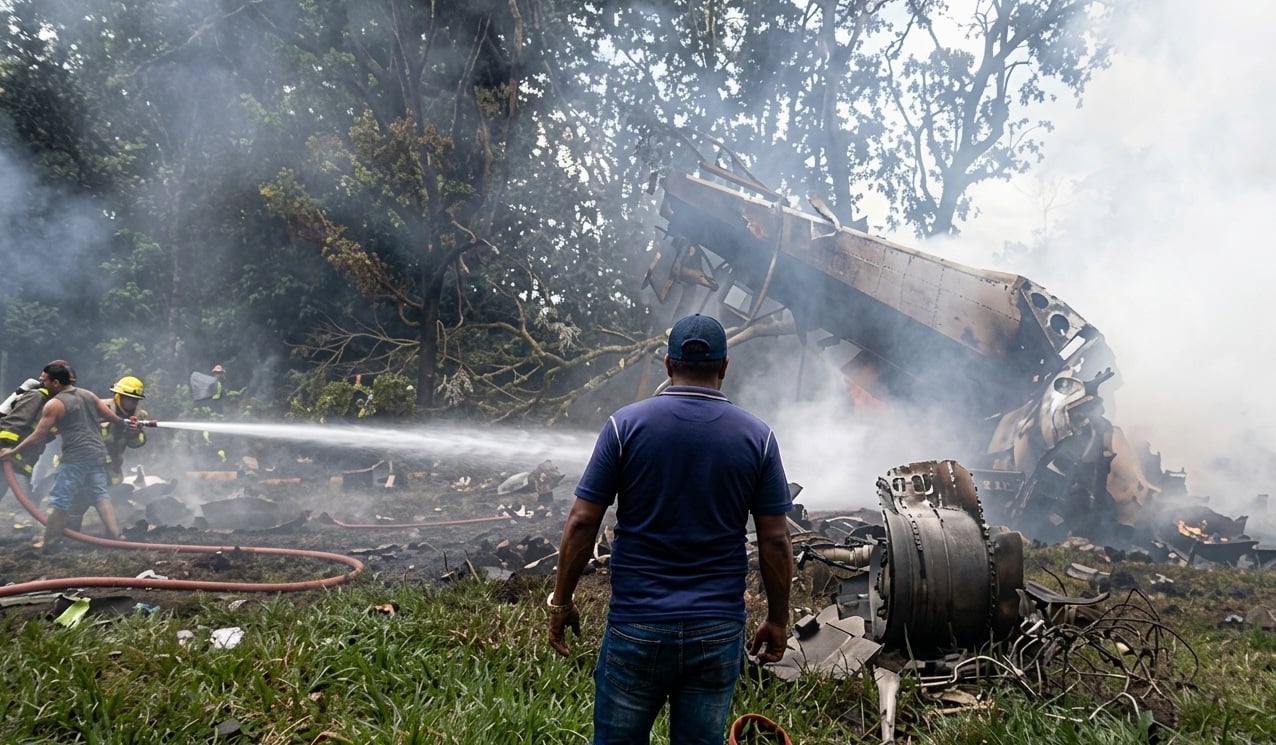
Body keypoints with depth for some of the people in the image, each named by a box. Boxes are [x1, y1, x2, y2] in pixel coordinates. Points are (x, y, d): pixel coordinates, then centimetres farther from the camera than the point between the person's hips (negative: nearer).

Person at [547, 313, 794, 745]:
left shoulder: (626, 425, -6)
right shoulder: (757, 437, -2)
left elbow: (582, 523, -6)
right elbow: (775, 542, -1)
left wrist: (561, 602, 5)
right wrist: (777, 620, 10)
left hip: (636, 625, -1)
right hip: (719, 632, 2)